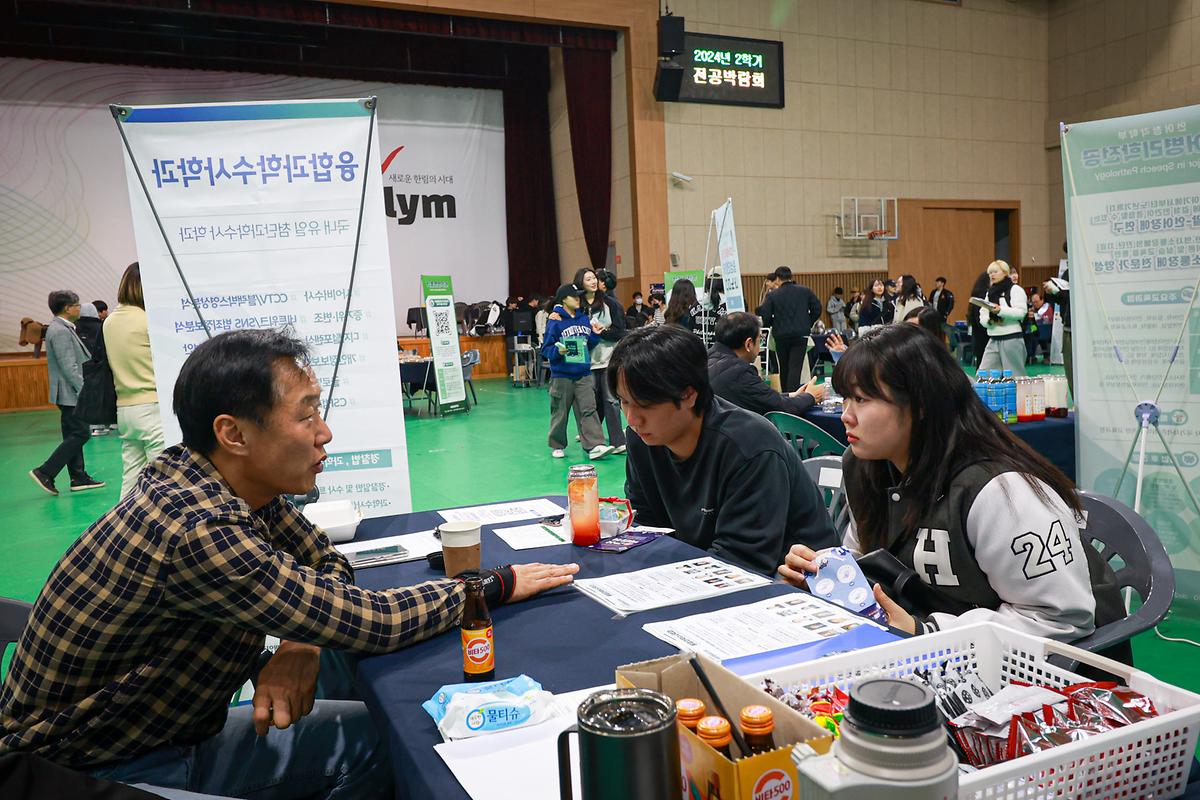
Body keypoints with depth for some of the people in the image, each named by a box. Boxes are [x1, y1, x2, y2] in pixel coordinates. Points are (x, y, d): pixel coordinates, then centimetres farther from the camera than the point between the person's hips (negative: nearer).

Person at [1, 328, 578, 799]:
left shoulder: (243, 486, -7)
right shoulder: (197, 530, -34)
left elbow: (327, 563, 5)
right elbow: (371, 623, -30)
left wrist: (301, 644, -17)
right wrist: (500, 585, -17)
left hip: (171, 732, 7)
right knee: (376, 743, -11)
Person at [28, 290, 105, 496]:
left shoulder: (63, 328, 14)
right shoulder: (60, 331, -17)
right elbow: (69, 367, -22)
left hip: (70, 394, 10)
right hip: (70, 393, -10)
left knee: (74, 435, 12)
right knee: (80, 434, -8)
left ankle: (79, 478, 17)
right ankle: (45, 473, -4)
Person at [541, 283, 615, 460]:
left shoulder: (584, 319, 9)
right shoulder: (555, 321, -7)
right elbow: (546, 349, -6)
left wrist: (596, 335, -2)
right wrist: (558, 351, -25)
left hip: (584, 374, 4)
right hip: (562, 376, -4)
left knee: (588, 410, -4)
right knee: (560, 413, 8)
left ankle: (595, 446, -8)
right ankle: (557, 446, 23)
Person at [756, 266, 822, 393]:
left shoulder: (773, 295, -7)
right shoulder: (805, 291, 0)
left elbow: (764, 316, -12)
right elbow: (817, 309, 3)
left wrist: (772, 325, 8)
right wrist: (808, 324, 16)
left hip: (781, 335, 0)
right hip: (801, 335, 0)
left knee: (784, 368, 14)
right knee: (796, 367, -4)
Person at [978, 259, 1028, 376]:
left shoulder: (1015, 289, 1)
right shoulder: (990, 292, 20)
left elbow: (1020, 312, -13)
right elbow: (982, 316, 15)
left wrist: (1000, 310, -27)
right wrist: (988, 320, -8)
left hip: (1012, 338, -6)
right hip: (993, 339, 6)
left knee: (1015, 375, -1)